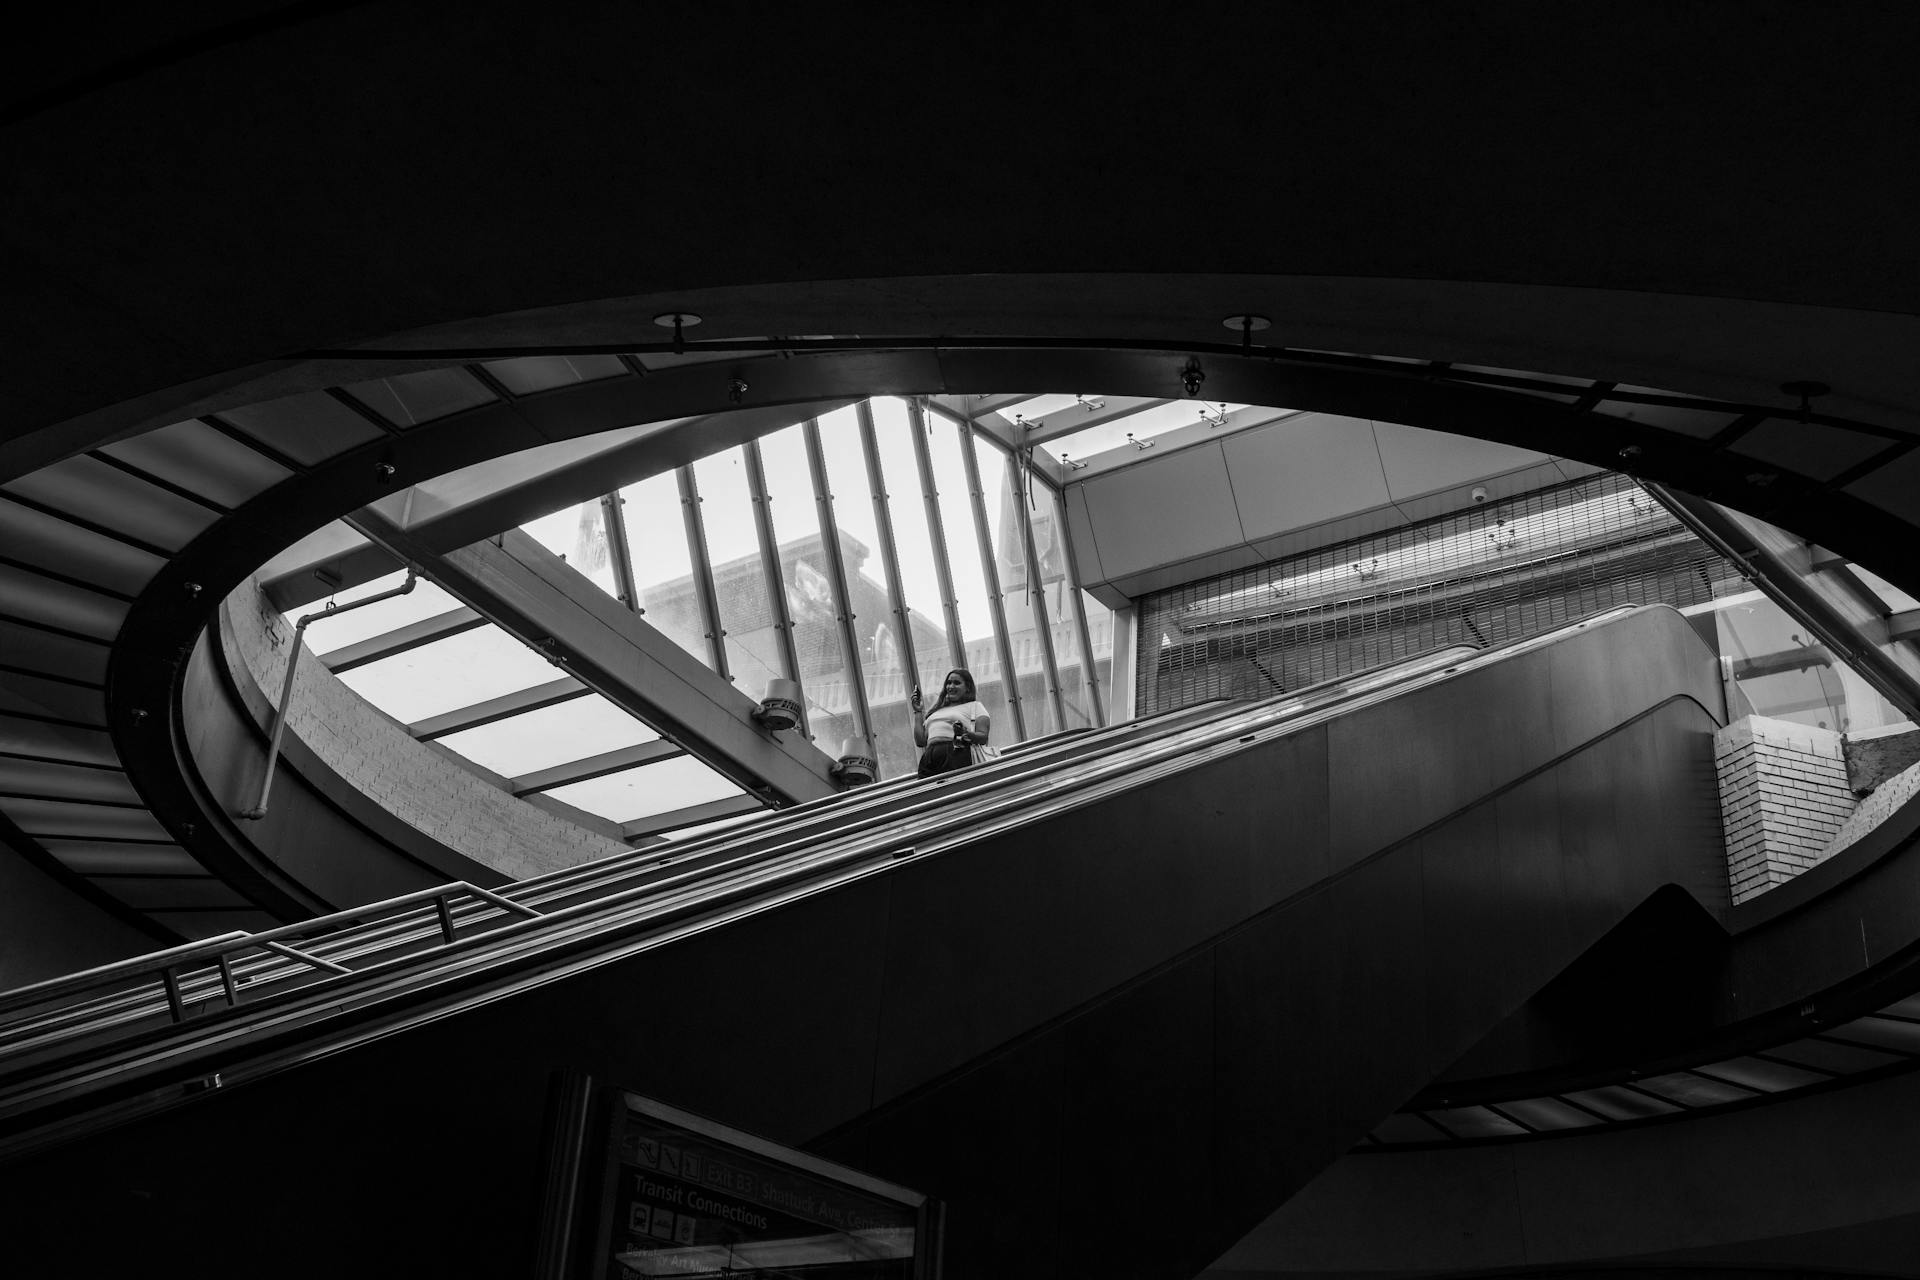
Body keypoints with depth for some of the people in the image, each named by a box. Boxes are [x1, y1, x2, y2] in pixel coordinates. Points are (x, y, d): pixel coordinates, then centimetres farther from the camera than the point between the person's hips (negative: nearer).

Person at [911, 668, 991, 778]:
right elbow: (920, 741, 23)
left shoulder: (974, 706, 18)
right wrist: (917, 711, 26)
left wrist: (967, 734, -18)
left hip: (958, 753, -4)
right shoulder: (937, 710, 31)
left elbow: (983, 737, 3)